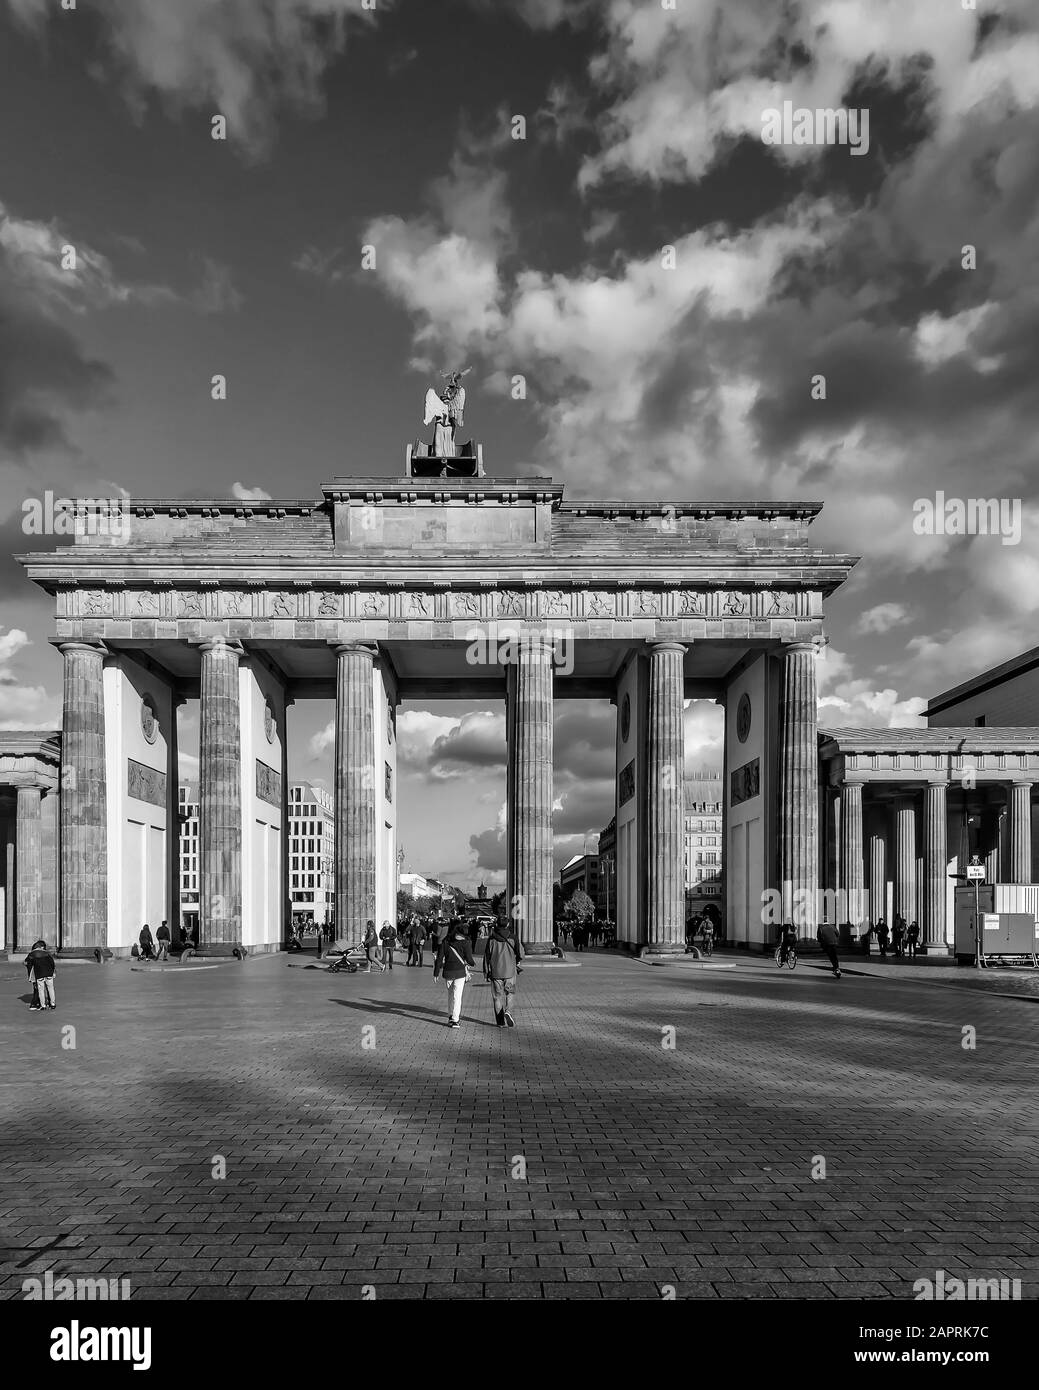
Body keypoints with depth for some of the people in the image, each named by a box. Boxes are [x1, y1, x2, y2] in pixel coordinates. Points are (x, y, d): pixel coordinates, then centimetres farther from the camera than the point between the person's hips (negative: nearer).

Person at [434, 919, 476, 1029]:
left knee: (450, 995, 19)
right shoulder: (464, 942, -9)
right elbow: (469, 958, -8)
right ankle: (454, 1020, -3)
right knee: (457, 996, 0)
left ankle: (450, 1015, 28)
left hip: (448, 972, 3)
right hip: (460, 972, -3)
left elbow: (439, 958, 1)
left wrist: (436, 973, 7)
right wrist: (472, 964, 15)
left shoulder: (445, 941, -1)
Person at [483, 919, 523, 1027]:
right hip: (510, 971, -1)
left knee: (498, 996, 8)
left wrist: (486, 971, 10)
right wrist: (517, 961, 14)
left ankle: (501, 1022, 8)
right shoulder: (513, 937, -4)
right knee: (510, 993, 13)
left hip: (495, 972, 1)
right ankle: (508, 1011, -13)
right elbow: (520, 953, -8)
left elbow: (486, 955, 2)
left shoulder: (491, 939, -1)